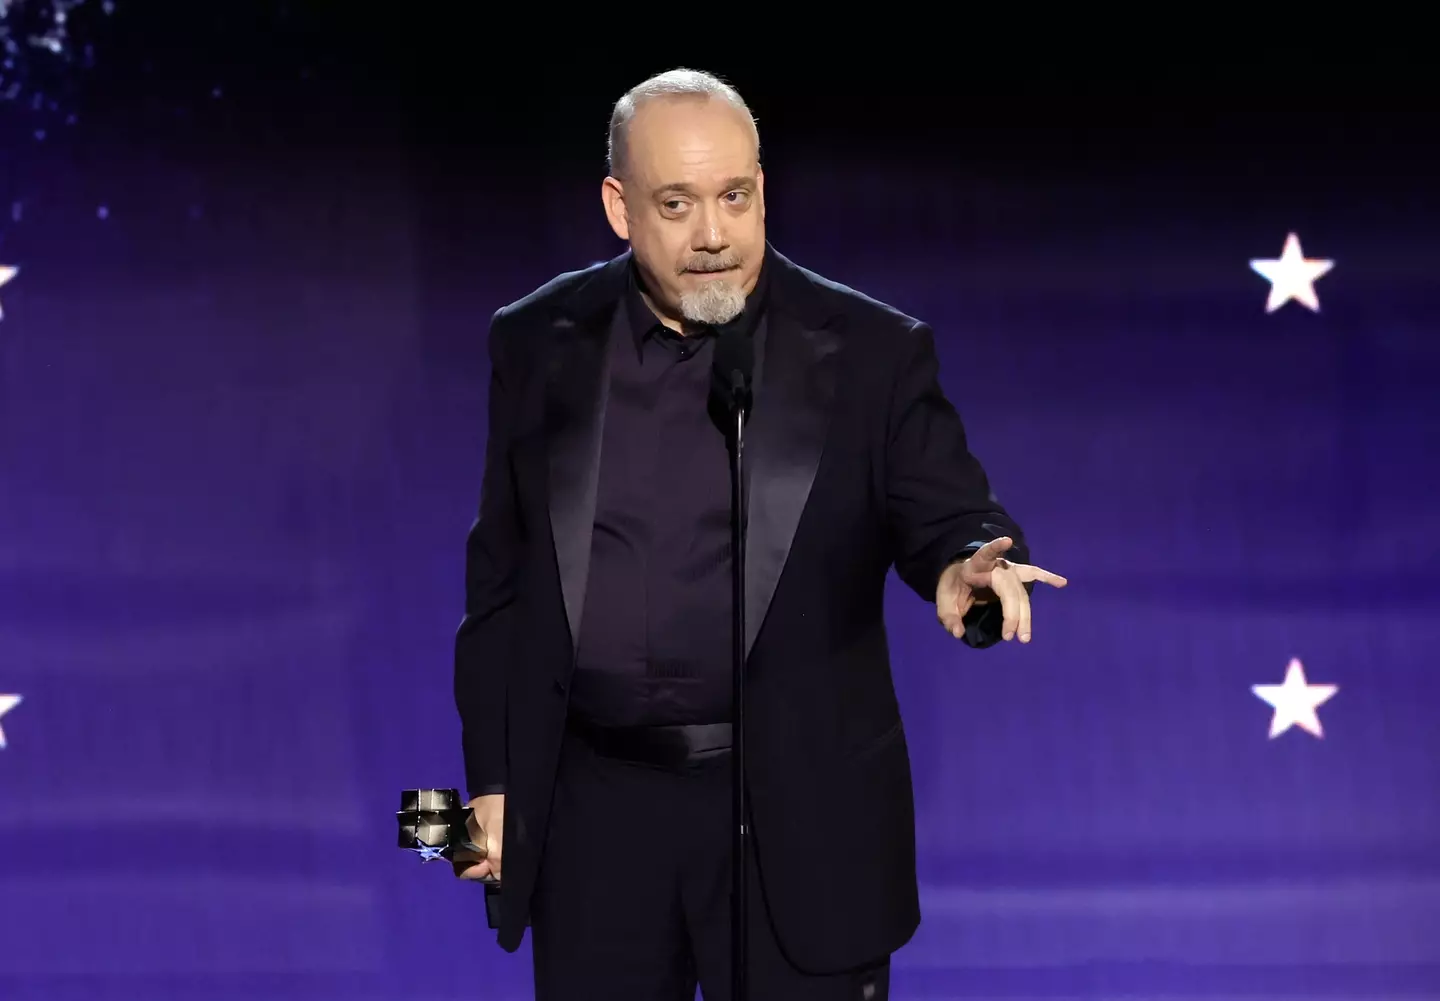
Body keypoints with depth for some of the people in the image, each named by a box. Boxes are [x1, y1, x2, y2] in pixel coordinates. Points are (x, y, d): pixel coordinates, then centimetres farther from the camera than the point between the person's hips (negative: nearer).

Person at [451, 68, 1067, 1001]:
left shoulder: (871, 353, -3)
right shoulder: (540, 345, 4)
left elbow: (953, 521, -5)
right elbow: (502, 575, 10)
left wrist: (971, 563, -30)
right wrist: (492, 780, 8)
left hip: (799, 819, -2)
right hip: (594, 811, 2)